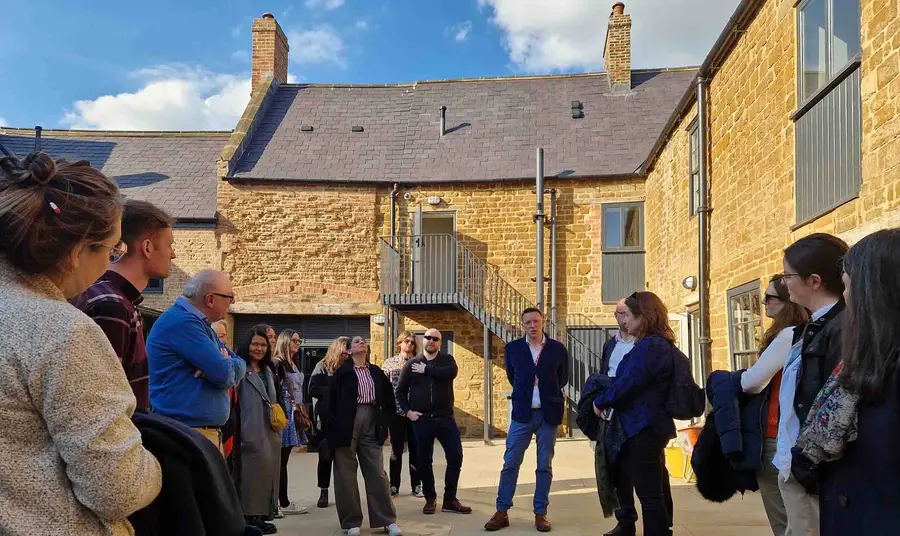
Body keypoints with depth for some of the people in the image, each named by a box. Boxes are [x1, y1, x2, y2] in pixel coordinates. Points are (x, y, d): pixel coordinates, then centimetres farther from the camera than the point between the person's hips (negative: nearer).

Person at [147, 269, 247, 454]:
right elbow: (224, 373, -22)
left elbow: (240, 364, 13)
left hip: (210, 431, 10)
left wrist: (220, 366, -10)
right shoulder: (181, 321, -16)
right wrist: (225, 365, 2)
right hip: (187, 433, -10)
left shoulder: (201, 325, 17)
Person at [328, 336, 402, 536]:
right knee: (346, 473, 4)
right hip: (348, 423, -3)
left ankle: (387, 520, 10)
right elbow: (333, 398, -6)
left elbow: (388, 397, 17)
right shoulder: (343, 371, -1)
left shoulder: (376, 372, 12)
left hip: (371, 423, 3)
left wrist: (384, 421, 9)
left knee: (377, 472, 4)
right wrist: (334, 426, -10)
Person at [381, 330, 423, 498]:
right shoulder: (389, 363, 4)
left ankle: (416, 485, 14)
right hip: (397, 411, 0)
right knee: (396, 450, 7)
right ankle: (394, 486, 16)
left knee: (415, 449, 6)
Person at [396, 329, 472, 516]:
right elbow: (400, 391, 7)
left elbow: (452, 372, -20)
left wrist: (427, 370, -15)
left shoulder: (447, 360, 4)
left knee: (455, 456, -2)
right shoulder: (411, 364, 5)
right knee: (424, 461, 6)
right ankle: (430, 499, 21)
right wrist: (407, 411, -5)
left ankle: (450, 499, 11)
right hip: (421, 419, 0)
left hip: (445, 418, 0)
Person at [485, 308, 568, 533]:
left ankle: (541, 513, 15)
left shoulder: (558, 349, -2)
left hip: (549, 414, 0)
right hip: (522, 413, 0)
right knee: (510, 463, 1)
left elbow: (563, 379, 12)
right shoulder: (513, 348, 0)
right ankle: (502, 512, 10)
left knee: (544, 466, 6)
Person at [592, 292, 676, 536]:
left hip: (643, 428, -11)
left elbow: (626, 383, -21)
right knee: (656, 490, 17)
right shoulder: (659, 343, 14)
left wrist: (600, 401, -5)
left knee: (648, 493, -4)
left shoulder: (649, 346, -19)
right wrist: (611, 402, 5)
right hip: (651, 425, 11)